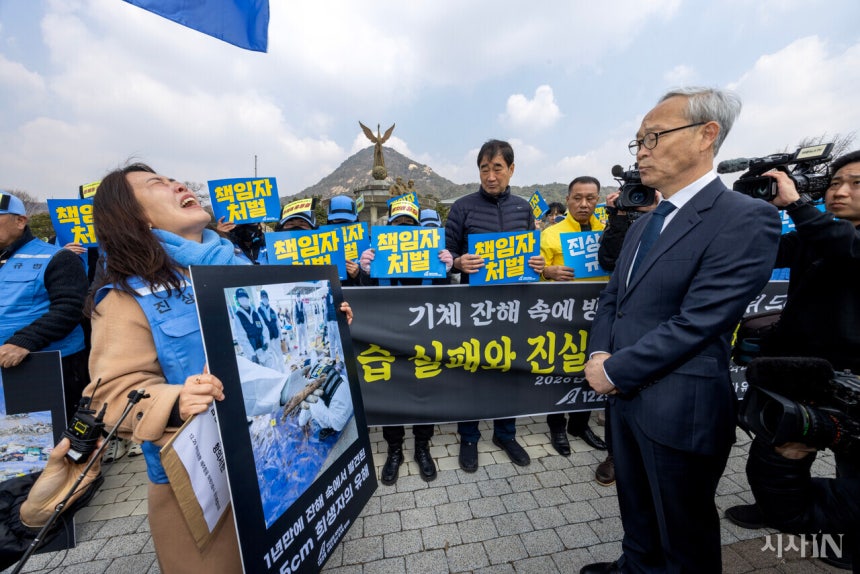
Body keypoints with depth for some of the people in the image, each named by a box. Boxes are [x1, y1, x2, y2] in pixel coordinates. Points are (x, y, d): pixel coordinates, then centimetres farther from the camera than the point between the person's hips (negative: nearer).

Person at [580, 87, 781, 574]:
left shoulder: (746, 218, -15)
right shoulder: (644, 223, 11)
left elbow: (696, 323, -22)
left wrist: (615, 372, -16)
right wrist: (599, 355, -6)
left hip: (679, 408, -7)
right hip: (626, 396, 7)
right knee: (636, 511, 28)